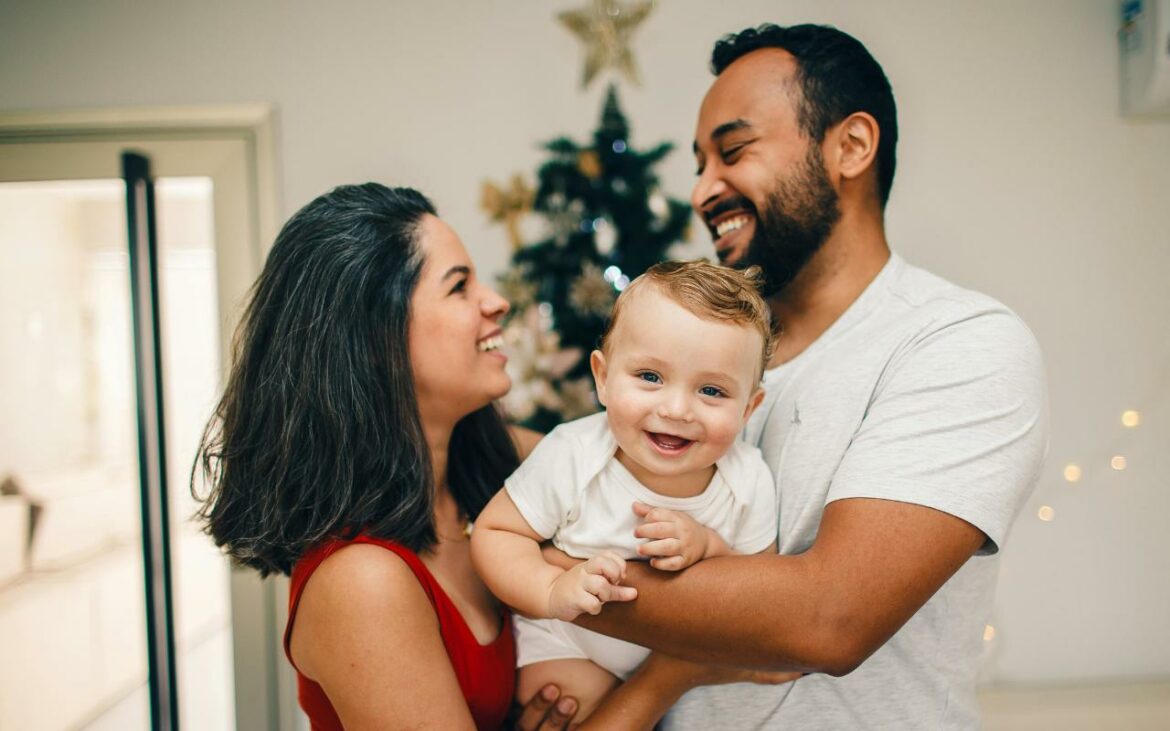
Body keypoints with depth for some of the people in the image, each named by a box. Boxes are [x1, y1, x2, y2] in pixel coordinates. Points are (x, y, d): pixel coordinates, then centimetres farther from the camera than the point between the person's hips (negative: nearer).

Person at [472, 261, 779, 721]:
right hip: (568, 642, -4)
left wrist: (708, 547, -30)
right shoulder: (570, 458, -26)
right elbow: (492, 533, -17)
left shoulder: (749, 481, -19)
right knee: (575, 700, -24)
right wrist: (553, 589, -36)